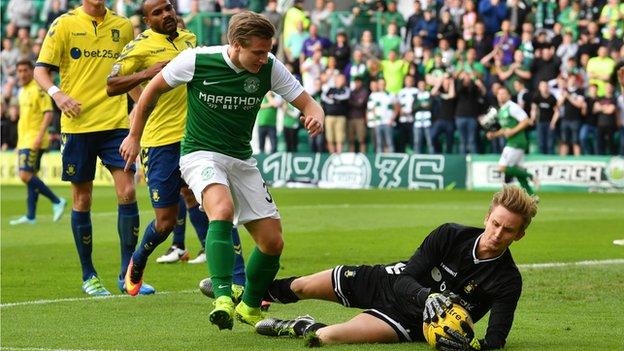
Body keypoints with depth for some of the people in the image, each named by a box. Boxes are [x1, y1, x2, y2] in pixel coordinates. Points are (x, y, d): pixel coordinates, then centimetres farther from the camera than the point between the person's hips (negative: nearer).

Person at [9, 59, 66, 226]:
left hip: (34, 141, -9)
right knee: (29, 176, 8)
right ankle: (30, 216, 9)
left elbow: (48, 113, -16)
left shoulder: (38, 89, -10)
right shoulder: (22, 91, 17)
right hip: (24, 140, 9)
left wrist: (40, 136, -24)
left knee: (26, 175, -16)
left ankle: (57, 201, -8)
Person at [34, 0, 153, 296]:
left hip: (116, 123, 2)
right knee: (82, 199, 5)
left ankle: (127, 274, -1)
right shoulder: (64, 25, 1)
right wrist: (57, 93, -20)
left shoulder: (123, 27, 10)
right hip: (78, 124, -2)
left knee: (127, 192, -9)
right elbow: (41, 70, -1)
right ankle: (88, 276, 17)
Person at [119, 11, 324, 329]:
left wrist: (316, 116, -30)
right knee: (223, 209, -36)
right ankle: (223, 298, -42)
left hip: (241, 160, 5)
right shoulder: (196, 60, -15)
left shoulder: (269, 68, -9)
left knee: (272, 241, 1)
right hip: (200, 154, -4)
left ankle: (249, 307, 26)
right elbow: (153, 90, 1)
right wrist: (134, 136, 7)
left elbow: (307, 103, -5)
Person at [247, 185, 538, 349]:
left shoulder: (508, 282, -24)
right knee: (302, 287, 17)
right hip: (390, 283, 3)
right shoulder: (449, 235, -19)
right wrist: (427, 296, -40)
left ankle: (301, 328, 10)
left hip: (412, 322, -3)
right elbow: (405, 279, -19)